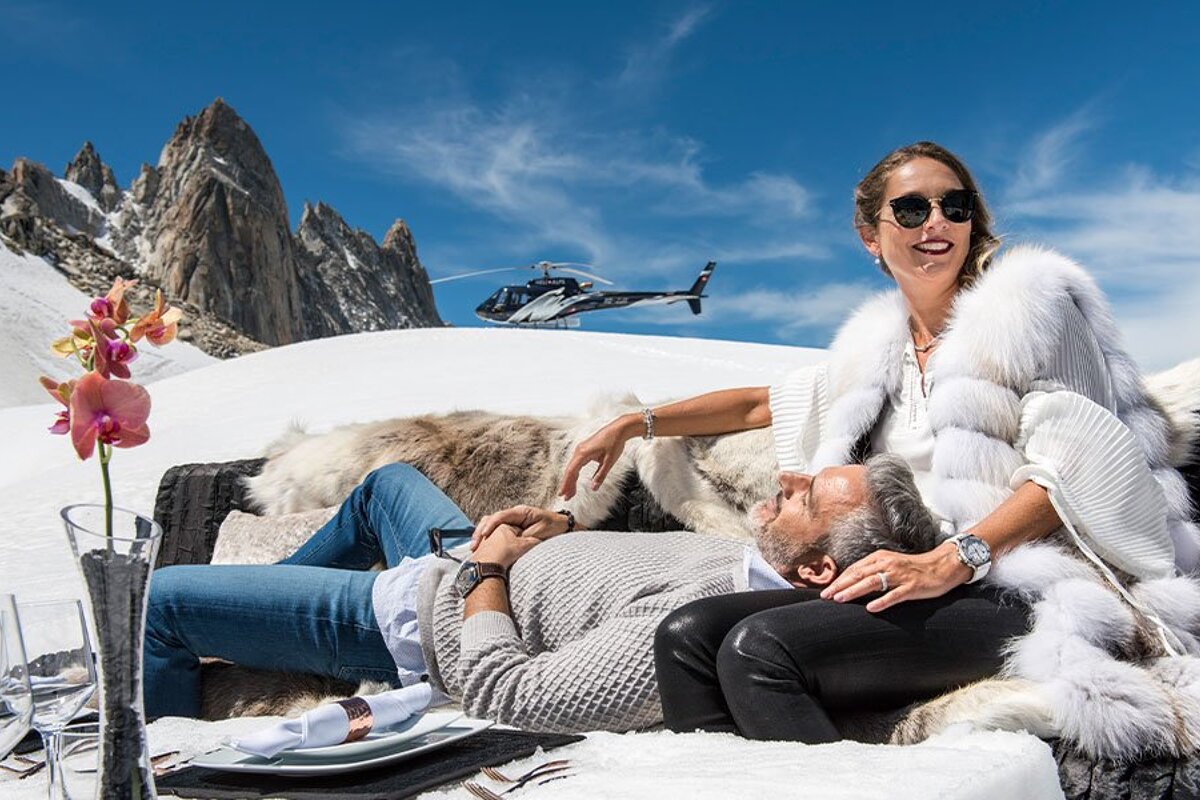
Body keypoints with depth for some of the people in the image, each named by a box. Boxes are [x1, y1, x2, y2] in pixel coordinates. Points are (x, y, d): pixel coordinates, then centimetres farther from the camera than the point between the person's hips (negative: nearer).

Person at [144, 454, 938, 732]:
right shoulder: (762, 572, -15)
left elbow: (499, 692, -33)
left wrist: (486, 571, -19)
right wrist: (561, 530, -7)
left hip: (419, 620, -8)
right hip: (502, 567, 9)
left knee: (161, 597, 0)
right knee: (388, 480, 34)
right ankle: (256, 599, 53)